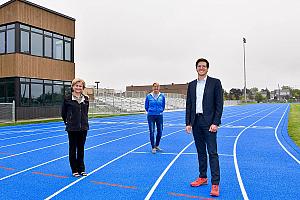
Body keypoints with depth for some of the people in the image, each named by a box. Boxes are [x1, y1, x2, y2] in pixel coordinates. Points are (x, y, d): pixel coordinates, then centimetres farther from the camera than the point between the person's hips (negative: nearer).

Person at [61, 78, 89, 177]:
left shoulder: (86, 99, 3)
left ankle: (81, 169, 24)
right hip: (72, 128, -3)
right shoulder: (67, 99, -7)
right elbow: (63, 113, 3)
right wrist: (68, 122, 9)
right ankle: (74, 170, 20)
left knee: (81, 149, 12)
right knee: (73, 149, 8)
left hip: (83, 128, 3)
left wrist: (84, 122, 11)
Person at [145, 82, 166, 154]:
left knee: (160, 132, 6)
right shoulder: (149, 96, -3)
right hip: (151, 116, -2)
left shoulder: (162, 96, 0)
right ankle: (153, 147, 10)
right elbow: (146, 106, 9)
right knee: (152, 132, -3)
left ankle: (157, 145, 27)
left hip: (159, 116, 2)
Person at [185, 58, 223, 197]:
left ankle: (215, 184, -2)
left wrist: (215, 123, -13)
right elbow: (188, 105, 11)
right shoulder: (191, 85, 12)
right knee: (201, 152, 14)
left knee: (212, 153, -6)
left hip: (209, 122, -5)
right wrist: (188, 123, 4)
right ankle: (202, 178, 26)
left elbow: (219, 104, -6)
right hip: (196, 122, 5)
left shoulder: (215, 82, -2)